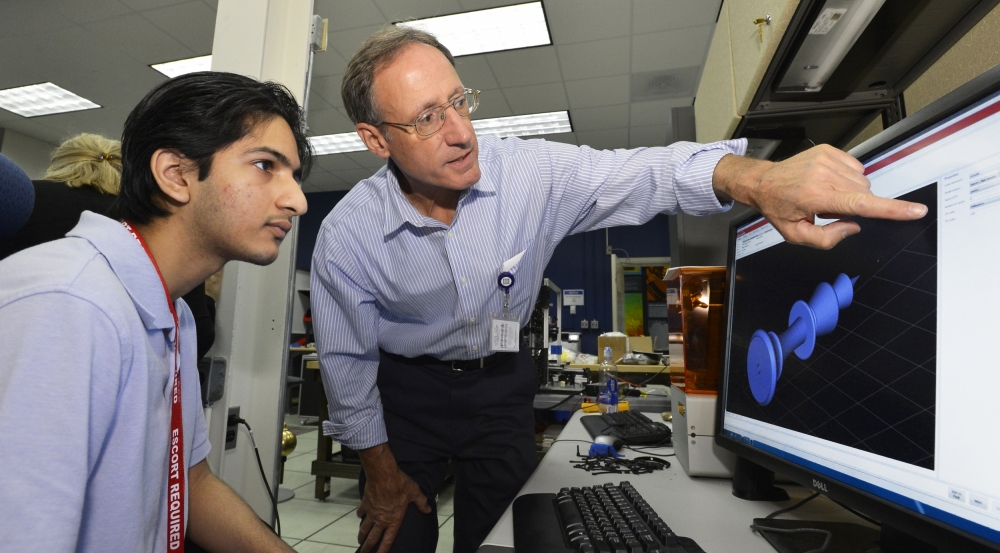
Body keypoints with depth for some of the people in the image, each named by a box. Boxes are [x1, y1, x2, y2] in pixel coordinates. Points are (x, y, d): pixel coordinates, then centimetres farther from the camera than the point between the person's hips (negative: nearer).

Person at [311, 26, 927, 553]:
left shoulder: (529, 172, -21)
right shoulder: (346, 237, -20)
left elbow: (636, 173, -23)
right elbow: (347, 361, -9)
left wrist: (754, 177, -44)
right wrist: (380, 469, -2)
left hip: (502, 384, 1)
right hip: (408, 390, 0)